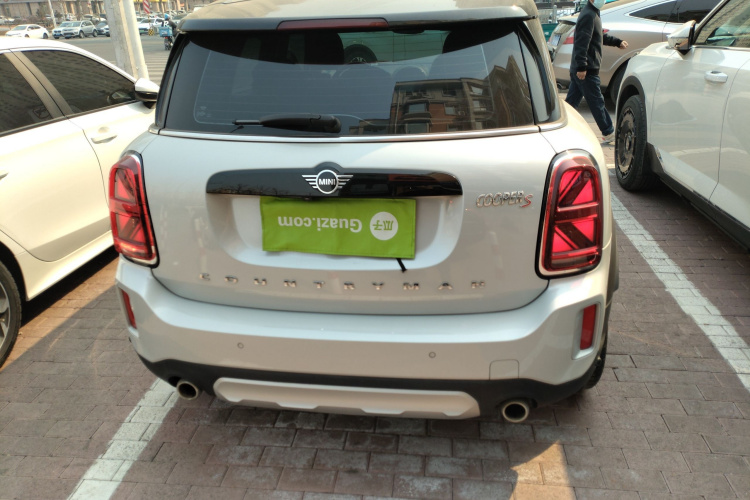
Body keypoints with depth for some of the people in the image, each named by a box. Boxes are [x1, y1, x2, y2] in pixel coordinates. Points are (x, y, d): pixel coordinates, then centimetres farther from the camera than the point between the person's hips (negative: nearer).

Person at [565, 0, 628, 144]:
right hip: (586, 70, -10)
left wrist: (617, 42, 37)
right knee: (597, 102, 0)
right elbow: (582, 42, -23)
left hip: (578, 70, 10)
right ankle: (608, 133, 11)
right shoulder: (588, 15, -14)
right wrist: (581, 67, -28)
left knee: (571, 102, 10)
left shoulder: (592, 13, 19)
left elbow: (600, 36, 33)